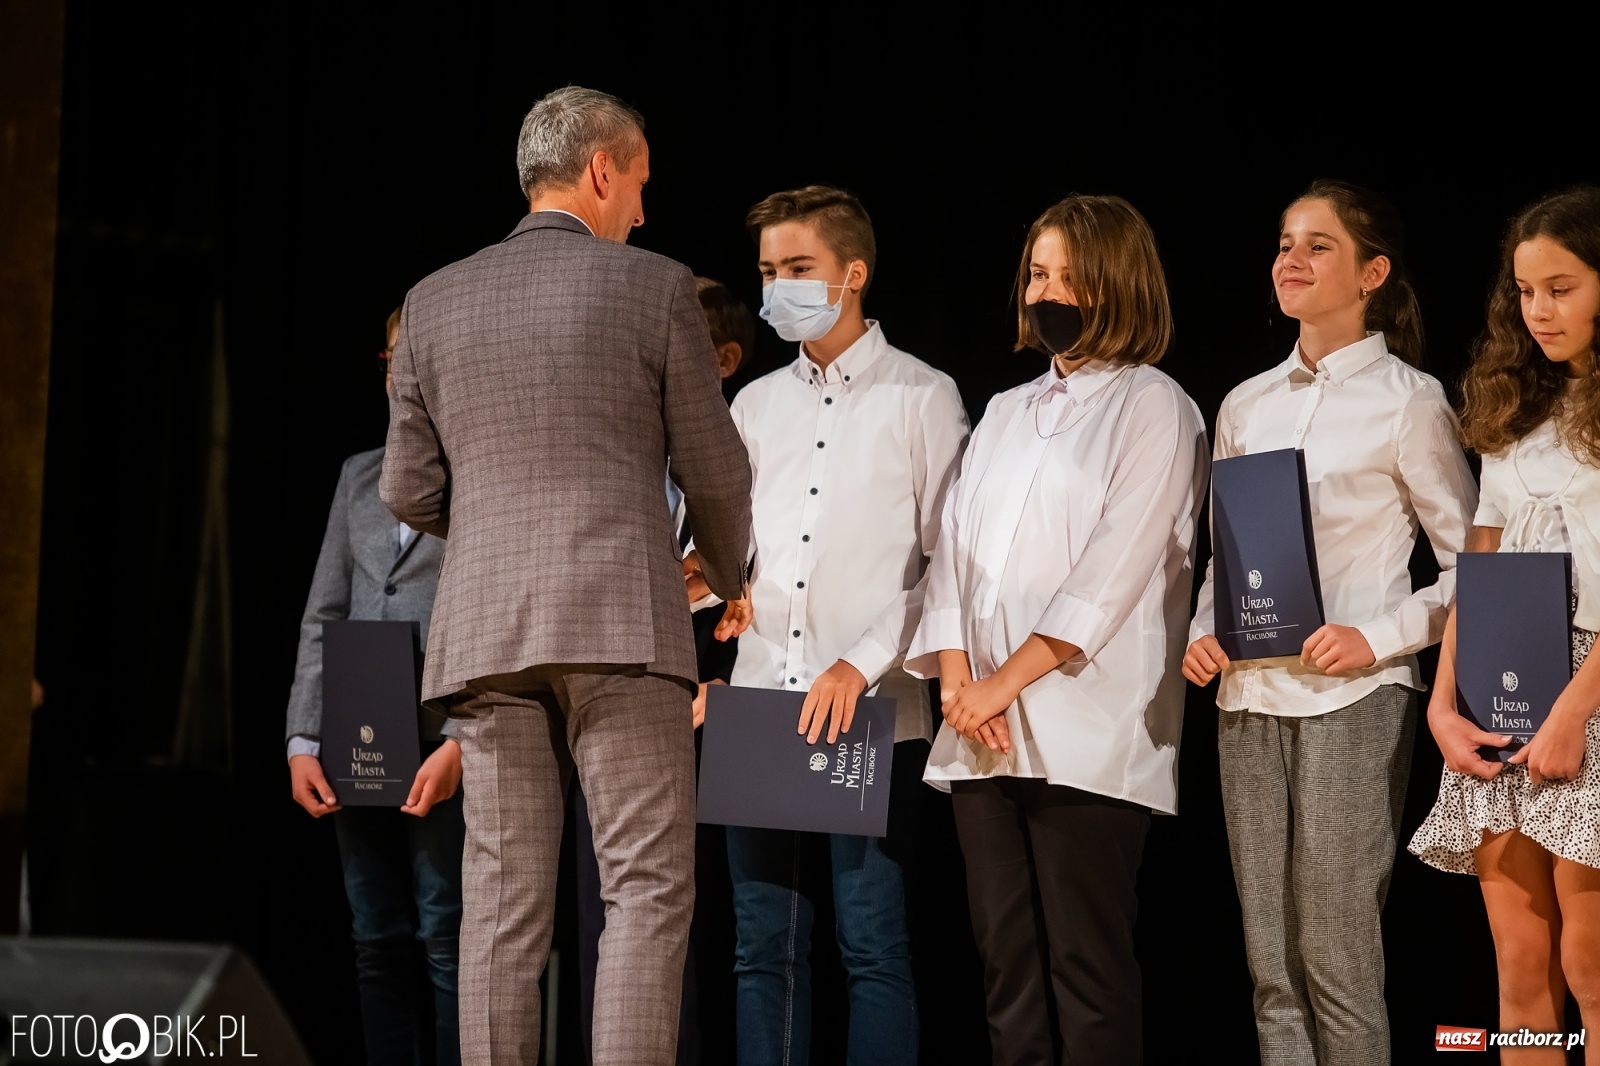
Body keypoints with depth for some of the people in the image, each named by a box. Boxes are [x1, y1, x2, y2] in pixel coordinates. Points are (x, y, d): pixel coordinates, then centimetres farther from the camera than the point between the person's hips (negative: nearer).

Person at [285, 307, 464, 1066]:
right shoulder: (360, 475, 18)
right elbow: (323, 617, 15)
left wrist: (463, 745, -17)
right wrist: (304, 741, 5)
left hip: (450, 750, -6)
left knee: (449, 940, -5)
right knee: (377, 944, 8)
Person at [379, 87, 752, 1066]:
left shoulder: (436, 302, 12)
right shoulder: (655, 288, 2)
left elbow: (410, 491, 14)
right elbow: (717, 472, 6)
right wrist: (725, 574, 25)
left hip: (482, 629, 4)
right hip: (620, 618, -4)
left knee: (503, 902, 5)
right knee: (648, 887, -3)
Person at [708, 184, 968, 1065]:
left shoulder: (922, 397, 3)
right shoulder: (754, 406, 18)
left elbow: (947, 561, -4)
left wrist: (861, 664, -14)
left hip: (873, 709, -5)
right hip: (760, 704, 5)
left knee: (873, 944, -4)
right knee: (763, 944, 5)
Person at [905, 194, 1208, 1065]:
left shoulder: (1152, 407, 2)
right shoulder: (1007, 411, 22)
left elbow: (1116, 567, -9)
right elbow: (955, 547, 13)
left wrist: (1006, 681, -13)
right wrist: (958, 680, -4)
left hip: (1085, 736, -6)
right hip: (981, 734, 6)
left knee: (1085, 968, -7)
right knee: (1006, 963, 5)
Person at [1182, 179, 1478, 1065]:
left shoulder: (1408, 401, -2)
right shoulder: (1246, 405, 13)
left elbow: (1472, 561, -2)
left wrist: (1379, 638, -14)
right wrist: (1202, 633, 2)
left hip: (1351, 699, -5)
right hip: (1248, 698, 5)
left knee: (1337, 958, -6)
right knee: (1270, 965, 7)